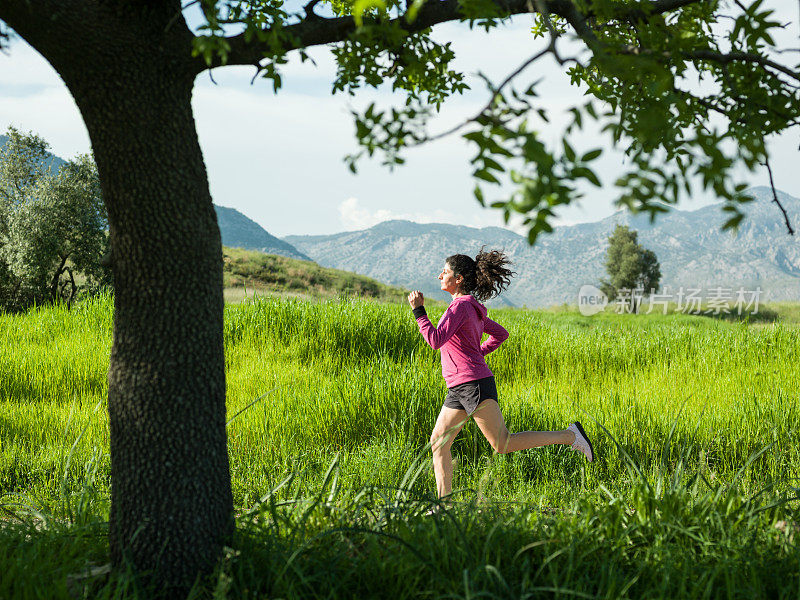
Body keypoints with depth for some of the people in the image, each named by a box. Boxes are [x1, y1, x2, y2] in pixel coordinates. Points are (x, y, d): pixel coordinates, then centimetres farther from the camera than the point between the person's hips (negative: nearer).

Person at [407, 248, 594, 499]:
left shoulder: (460, 305, -12)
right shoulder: (472, 307, 17)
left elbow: (436, 340, -21)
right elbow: (500, 334, 27)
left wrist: (418, 311, -14)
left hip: (474, 384, -10)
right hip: (458, 389, 10)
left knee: (502, 444, -8)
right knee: (438, 442, 6)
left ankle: (568, 435, -2)